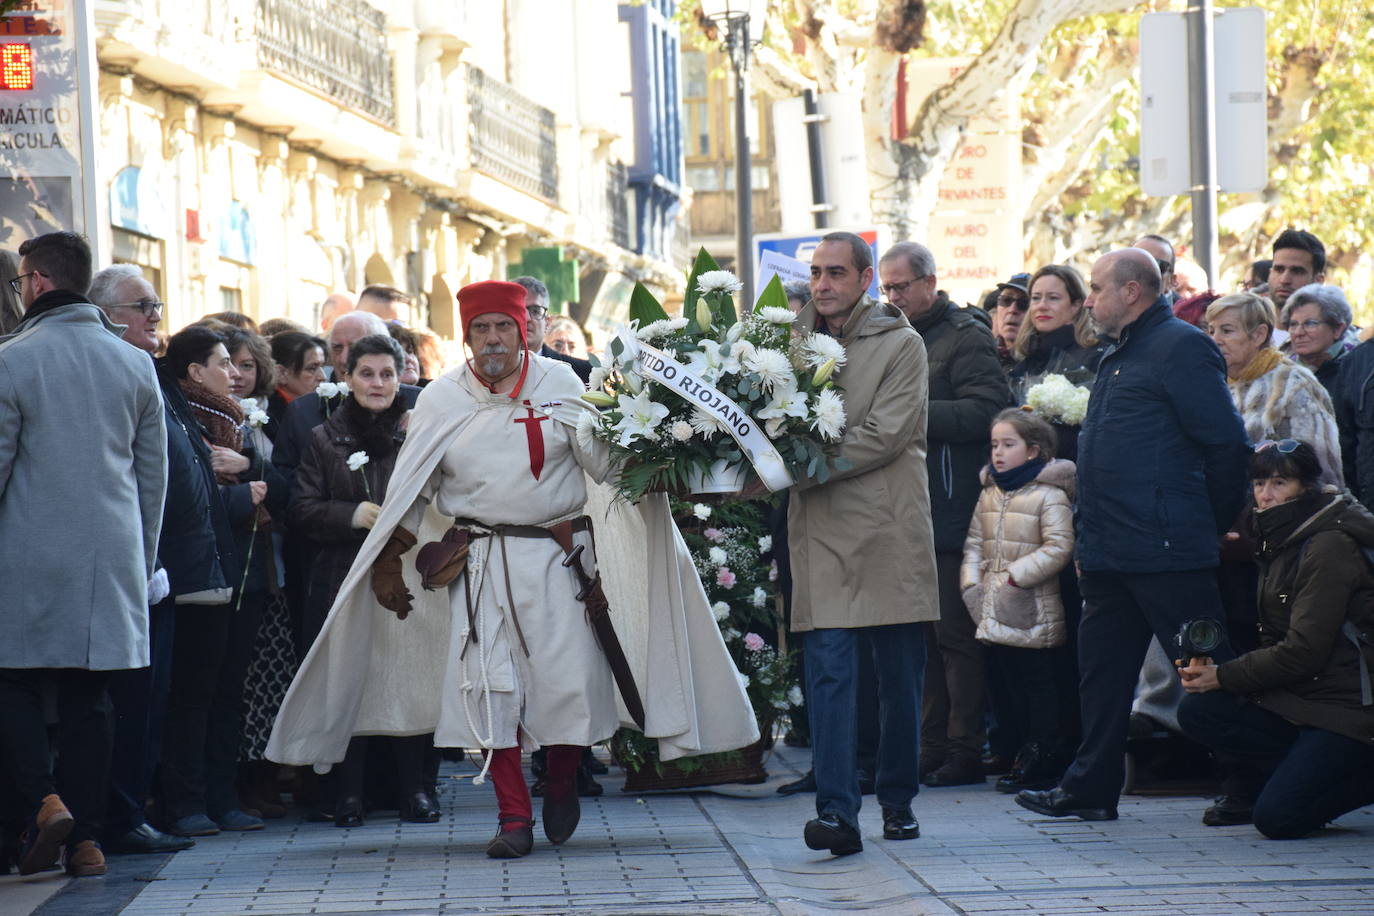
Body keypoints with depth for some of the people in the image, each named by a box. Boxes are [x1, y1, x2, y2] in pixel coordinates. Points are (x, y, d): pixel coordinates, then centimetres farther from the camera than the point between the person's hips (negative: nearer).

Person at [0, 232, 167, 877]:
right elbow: (154, 477, 13)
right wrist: (144, 560, 20)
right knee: (89, 694, 8)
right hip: (113, 558, 5)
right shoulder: (135, 364, 9)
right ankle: (86, 836, 6)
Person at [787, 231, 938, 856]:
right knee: (830, 670, -8)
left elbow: (884, 435, -10)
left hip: (890, 532, -2)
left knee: (900, 676, 5)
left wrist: (799, 469, -14)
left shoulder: (900, 343, 1)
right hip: (822, 534, 2)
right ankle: (836, 812, -12)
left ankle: (897, 801, 19)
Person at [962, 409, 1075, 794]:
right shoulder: (989, 494, 13)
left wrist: (1016, 576, -19)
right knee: (1012, 682, 13)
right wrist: (971, 582, 1)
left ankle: (1041, 758, 2)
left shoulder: (1049, 495, -9)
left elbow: (1059, 547, -16)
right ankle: (1026, 750, 22)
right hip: (995, 613, 7)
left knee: (1038, 681, -2)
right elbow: (974, 542, 16)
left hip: (1032, 614, -7)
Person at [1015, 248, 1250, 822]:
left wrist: (1210, 525, -8)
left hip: (1166, 552, -10)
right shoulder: (1118, 357, 19)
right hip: (1109, 553, 10)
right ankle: (1091, 787, 18)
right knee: (1103, 668, 12)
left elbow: (1226, 443, -15)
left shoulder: (1181, 348, -11)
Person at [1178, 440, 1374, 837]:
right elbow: (1276, 644, 12)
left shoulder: (1330, 547, -15)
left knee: (1277, 817, -21)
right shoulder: (1281, 544, 15)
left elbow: (1304, 651, -19)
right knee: (1196, 711, -8)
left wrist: (1224, 676, -12)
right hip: (1298, 699, 9)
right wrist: (1208, 667, -5)